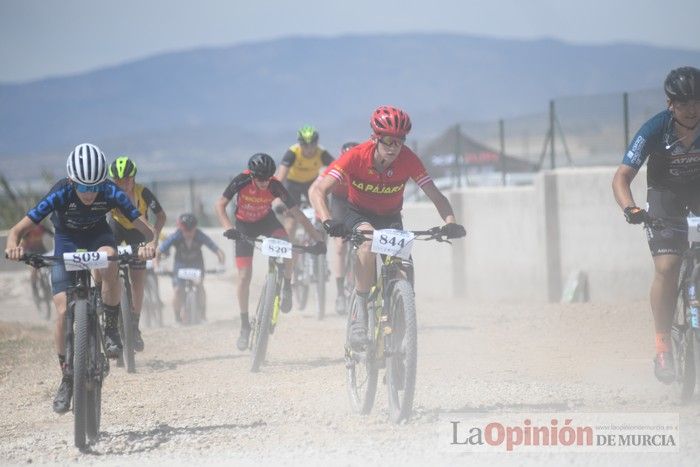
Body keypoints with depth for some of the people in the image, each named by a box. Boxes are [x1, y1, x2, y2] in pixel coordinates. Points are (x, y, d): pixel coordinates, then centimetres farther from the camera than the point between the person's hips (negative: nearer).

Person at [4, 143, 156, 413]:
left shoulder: (111, 193, -29)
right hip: (66, 241, 0)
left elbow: (143, 226, -29)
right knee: (63, 312, -14)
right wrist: (13, 246, -56)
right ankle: (67, 378, 2)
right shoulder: (60, 194, -32)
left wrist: (150, 244, -52)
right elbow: (18, 230, -33)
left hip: (98, 236, 0)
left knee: (109, 263, -37)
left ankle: (111, 328, -15)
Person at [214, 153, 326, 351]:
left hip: (267, 221, 0)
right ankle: (244, 324, 6)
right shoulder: (241, 181, -29)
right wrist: (228, 228, -42)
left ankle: (286, 288, -6)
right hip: (245, 226, 0)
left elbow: (297, 213, -26)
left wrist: (317, 238, -32)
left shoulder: (275, 187, -27)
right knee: (244, 276, -7)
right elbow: (219, 205, -25)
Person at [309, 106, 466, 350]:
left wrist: (450, 223, -41)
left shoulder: (408, 160, -22)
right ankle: (360, 316, -31)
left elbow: (436, 196, -22)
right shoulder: (355, 157, -27)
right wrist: (328, 221, -50)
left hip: (390, 218, 3)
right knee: (368, 241, -36)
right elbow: (318, 191, -32)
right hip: (358, 215, -3)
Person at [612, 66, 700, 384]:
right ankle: (663, 345, -12)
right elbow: (622, 177, -28)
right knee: (667, 268, -18)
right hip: (666, 195, -2)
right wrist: (629, 208, -46)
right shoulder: (655, 130, -25)